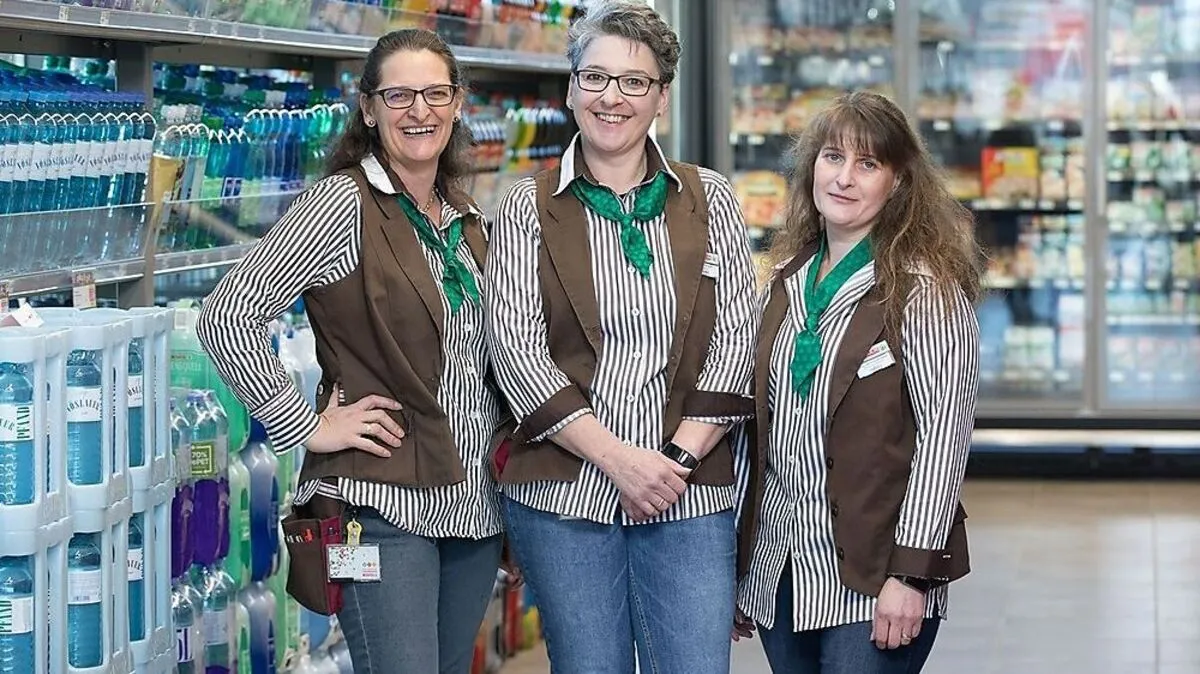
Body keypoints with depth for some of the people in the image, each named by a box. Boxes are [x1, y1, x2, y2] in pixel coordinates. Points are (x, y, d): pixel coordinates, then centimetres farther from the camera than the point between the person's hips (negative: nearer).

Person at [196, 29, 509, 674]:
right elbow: (226, 317, -16)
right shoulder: (344, 203, -10)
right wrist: (305, 426, -15)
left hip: (473, 497, 7)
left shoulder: (463, 214, 12)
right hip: (384, 500, -7)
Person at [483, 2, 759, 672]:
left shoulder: (710, 199, 8)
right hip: (563, 495, -1)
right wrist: (617, 456, -13)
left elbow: (737, 337, 3)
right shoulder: (530, 208, 4)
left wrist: (681, 456, -9)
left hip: (689, 494, 1)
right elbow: (516, 348, -4)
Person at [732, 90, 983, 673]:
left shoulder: (925, 289, -8)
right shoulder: (788, 281, 12)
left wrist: (910, 572, -18)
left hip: (871, 578, -6)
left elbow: (943, 434, -13)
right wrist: (739, 560, 15)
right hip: (776, 571, 6)